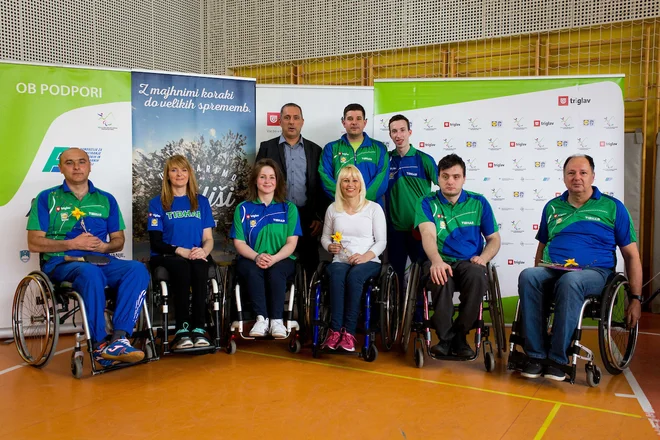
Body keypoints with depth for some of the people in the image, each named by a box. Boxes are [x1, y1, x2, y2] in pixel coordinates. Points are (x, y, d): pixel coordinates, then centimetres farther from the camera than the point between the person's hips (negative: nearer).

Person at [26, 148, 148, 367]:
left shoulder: (106, 200, 17)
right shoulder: (47, 198, 9)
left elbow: (119, 241, 18)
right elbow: (34, 243, 2)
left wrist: (104, 246, -6)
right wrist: (72, 244, -10)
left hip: (100, 260, 3)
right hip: (61, 262, -3)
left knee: (138, 269, -29)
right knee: (91, 273, -39)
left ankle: (118, 338, -35)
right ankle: (100, 345, -30)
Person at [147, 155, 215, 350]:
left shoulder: (201, 202, 16)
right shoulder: (157, 203, 8)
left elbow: (208, 238, 9)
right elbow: (156, 242, 0)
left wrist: (204, 251, -15)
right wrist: (181, 251, -17)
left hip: (196, 256, 2)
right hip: (166, 257, -2)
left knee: (199, 266, -34)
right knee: (182, 266, -36)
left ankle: (199, 327, -36)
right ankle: (182, 328, -36)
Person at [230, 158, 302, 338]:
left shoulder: (289, 208, 8)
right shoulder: (243, 208, 9)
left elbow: (291, 242, 0)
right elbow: (239, 242, 2)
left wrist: (274, 258, -20)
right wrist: (257, 257, -18)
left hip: (282, 260, 0)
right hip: (251, 260, 1)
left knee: (276, 271, -34)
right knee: (252, 270, -34)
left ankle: (277, 320, -29)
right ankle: (261, 318, -30)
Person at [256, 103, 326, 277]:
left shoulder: (314, 150, 10)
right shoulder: (267, 147, 6)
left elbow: (321, 186, 8)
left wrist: (320, 217, 2)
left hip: (307, 218, 1)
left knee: (310, 266, 3)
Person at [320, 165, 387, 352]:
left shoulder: (374, 208, 3)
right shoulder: (332, 209, 11)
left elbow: (381, 241, 0)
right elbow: (324, 237, 19)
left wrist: (365, 256, -18)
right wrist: (330, 246, -5)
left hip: (368, 261, -2)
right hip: (340, 260, 2)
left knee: (354, 276, -36)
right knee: (337, 275, -35)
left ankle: (349, 332, -32)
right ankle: (335, 330, -34)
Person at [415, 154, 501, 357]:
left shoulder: (479, 203, 10)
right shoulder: (427, 203, 4)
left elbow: (494, 239, 13)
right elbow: (428, 235, -15)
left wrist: (483, 258, -10)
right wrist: (436, 261, -35)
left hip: (469, 262, 1)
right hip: (440, 262, -1)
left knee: (477, 277, -35)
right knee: (442, 278, -37)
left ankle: (459, 335, -15)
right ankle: (445, 338, -18)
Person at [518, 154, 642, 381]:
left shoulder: (612, 207, 8)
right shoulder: (552, 207, 17)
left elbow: (631, 255, 8)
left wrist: (636, 299, 4)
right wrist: (538, 278, 12)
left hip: (593, 273, -3)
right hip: (551, 271, 3)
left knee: (570, 281, -40)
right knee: (527, 276, -33)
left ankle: (558, 359, -30)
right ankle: (535, 354, -28)